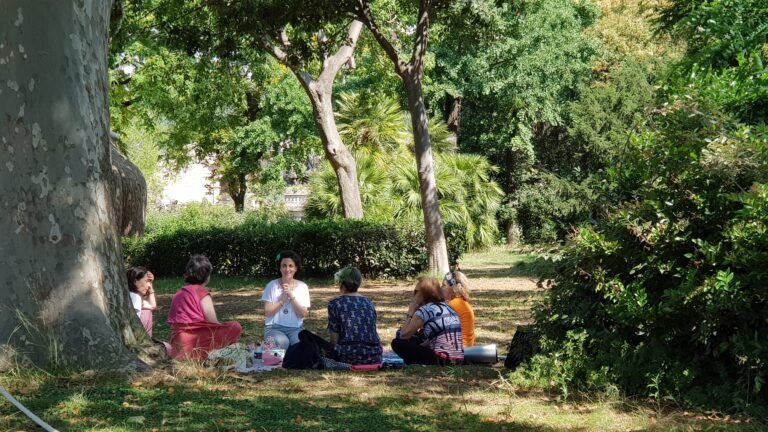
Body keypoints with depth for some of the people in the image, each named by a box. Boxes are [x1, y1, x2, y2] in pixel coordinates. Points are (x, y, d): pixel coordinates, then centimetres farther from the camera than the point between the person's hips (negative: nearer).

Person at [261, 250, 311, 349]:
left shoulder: (302, 287, 4)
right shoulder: (272, 285, 0)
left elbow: (303, 314, -3)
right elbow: (267, 312, -4)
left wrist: (291, 296, -13)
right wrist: (282, 299, -13)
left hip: (296, 328, 1)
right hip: (274, 327, -1)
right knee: (281, 342, -34)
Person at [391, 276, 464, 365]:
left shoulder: (425, 309, -5)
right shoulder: (448, 308, 18)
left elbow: (404, 335, -1)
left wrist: (410, 311, 8)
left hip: (441, 361, -9)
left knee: (397, 343, 0)